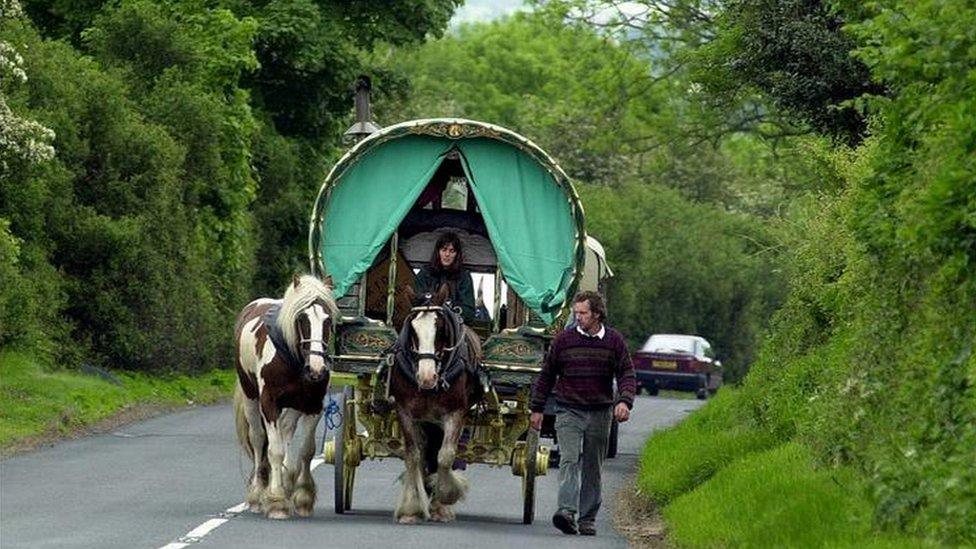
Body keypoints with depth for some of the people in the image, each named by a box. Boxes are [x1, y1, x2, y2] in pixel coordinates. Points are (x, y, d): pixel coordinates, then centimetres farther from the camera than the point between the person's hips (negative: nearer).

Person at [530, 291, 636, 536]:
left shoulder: (614, 341, 2)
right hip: (568, 412, -1)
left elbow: (627, 375, 2)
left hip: (600, 414, 1)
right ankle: (566, 512, -29)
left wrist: (624, 401, -16)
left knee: (592, 469, 8)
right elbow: (546, 376, 9)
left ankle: (587, 519, 16)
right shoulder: (564, 339, 1)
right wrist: (537, 408, 9)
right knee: (569, 461, -17)